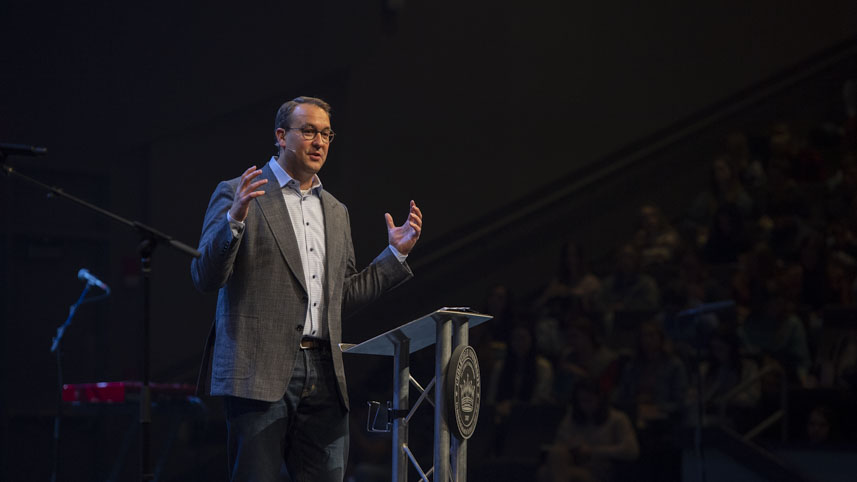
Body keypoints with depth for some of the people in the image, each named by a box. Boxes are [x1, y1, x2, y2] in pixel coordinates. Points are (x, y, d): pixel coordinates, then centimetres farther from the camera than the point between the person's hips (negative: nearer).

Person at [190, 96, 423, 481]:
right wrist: (235, 220, -22)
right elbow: (205, 278, -7)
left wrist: (396, 253, 15)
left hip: (323, 374, 6)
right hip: (261, 373, -6)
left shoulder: (336, 212, 21)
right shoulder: (237, 195, 2)